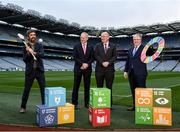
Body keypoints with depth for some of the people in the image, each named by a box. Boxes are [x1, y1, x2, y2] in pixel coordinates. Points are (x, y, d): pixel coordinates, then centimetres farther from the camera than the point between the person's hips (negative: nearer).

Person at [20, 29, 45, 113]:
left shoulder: (39, 46, 4)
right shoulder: (25, 47, 2)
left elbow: (42, 54, -14)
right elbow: (25, 60, -3)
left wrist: (34, 53, -30)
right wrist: (28, 53, -20)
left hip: (39, 70, 1)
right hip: (30, 71, -1)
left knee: (43, 89, -1)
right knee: (26, 90, 5)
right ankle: (23, 107, 19)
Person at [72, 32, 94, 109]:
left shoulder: (90, 47, 10)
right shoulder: (76, 47, 5)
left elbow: (92, 58, 4)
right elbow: (75, 57, -4)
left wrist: (87, 64, -13)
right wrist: (82, 64, -14)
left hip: (87, 69, 2)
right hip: (78, 69, -1)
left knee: (87, 86, 5)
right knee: (76, 86, 1)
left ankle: (87, 103, 14)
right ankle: (74, 103, 8)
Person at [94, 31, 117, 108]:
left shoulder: (113, 46, 8)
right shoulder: (98, 46, 10)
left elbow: (114, 57, 1)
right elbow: (96, 56, 0)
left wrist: (108, 62, -14)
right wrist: (102, 62, -14)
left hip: (109, 69, -1)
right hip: (99, 69, 1)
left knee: (109, 87, 2)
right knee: (99, 87, 4)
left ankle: (109, 104, 10)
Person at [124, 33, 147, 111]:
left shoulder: (144, 49, -1)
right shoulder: (131, 50, 16)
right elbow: (128, 61, 17)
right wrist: (126, 71, 12)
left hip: (140, 73, -6)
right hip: (131, 73, 6)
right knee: (133, 90, 11)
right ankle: (135, 106, 21)